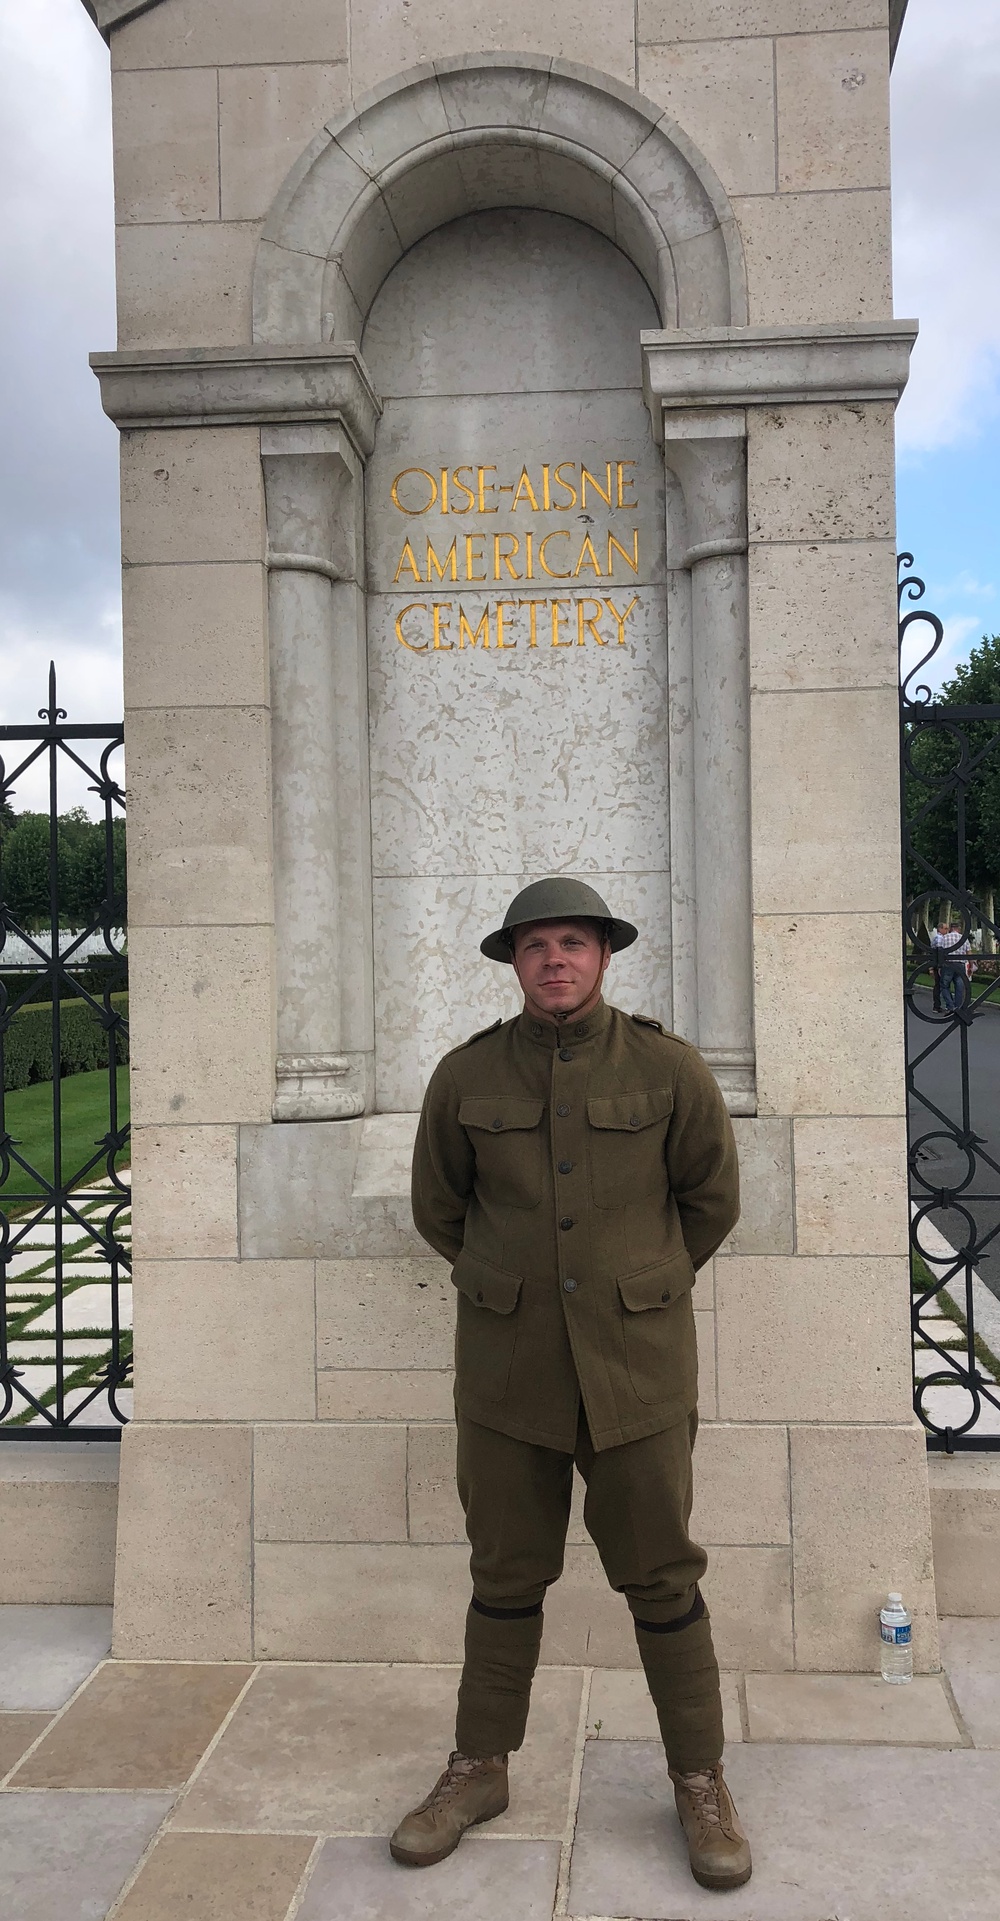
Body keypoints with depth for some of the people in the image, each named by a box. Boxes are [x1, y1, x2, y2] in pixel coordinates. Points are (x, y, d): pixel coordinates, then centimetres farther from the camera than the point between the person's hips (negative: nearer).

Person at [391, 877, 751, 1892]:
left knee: (661, 1577, 9)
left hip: (635, 1361, -1)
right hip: (507, 1364, 1)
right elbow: (438, 1205, 11)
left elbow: (711, 1198, 6)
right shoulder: (465, 1075, -4)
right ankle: (478, 1769, 32)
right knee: (506, 1575, 13)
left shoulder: (668, 1067, -8)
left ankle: (700, 1781, 28)